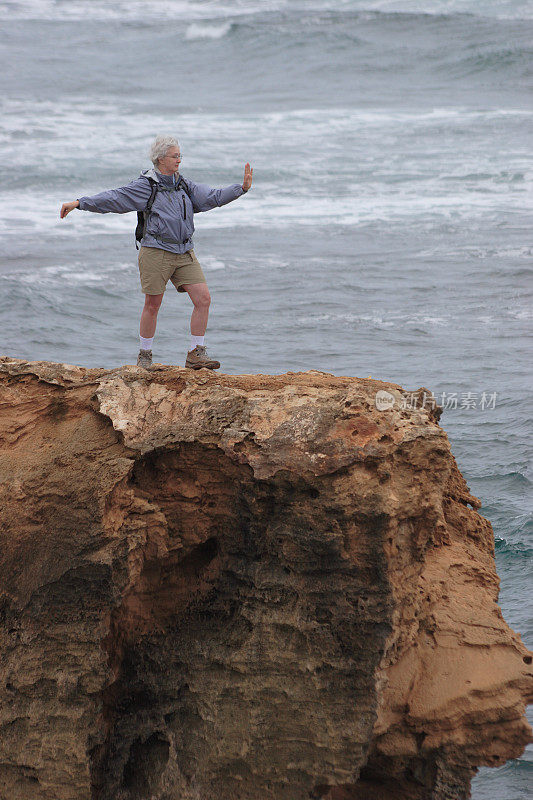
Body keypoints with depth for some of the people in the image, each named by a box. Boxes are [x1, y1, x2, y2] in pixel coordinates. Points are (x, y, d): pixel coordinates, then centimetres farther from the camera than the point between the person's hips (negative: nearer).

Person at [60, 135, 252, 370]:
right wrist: (79, 203, -12)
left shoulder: (184, 185, 13)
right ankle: (144, 357, 16)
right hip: (157, 251, -5)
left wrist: (242, 187, 1)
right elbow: (113, 198, -6)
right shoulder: (146, 185, -4)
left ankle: (196, 354, 1)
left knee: (203, 299, -6)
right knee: (152, 305, 1)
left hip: (184, 253, 5)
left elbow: (212, 197, 11)